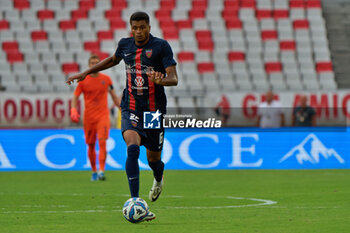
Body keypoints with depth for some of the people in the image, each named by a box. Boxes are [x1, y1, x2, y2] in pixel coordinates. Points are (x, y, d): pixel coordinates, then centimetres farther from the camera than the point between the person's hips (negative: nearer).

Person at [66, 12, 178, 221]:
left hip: (155, 111, -1)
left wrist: (161, 80, -37)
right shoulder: (125, 45, 3)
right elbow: (114, 60, 27)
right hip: (131, 109, 1)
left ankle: (158, 179, 52)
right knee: (133, 148, -25)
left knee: (153, 159, 12)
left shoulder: (161, 46, -8)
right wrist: (86, 73, 28)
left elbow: (174, 78, -15)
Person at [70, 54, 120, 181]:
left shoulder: (106, 79, 5)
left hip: (103, 115, -1)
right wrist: (73, 110, -11)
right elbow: (75, 96, 4)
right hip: (89, 117, 1)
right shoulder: (83, 80, 2)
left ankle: (101, 171, -21)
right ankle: (94, 171, 22)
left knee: (102, 142, -16)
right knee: (91, 146, 6)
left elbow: (113, 95, 16)